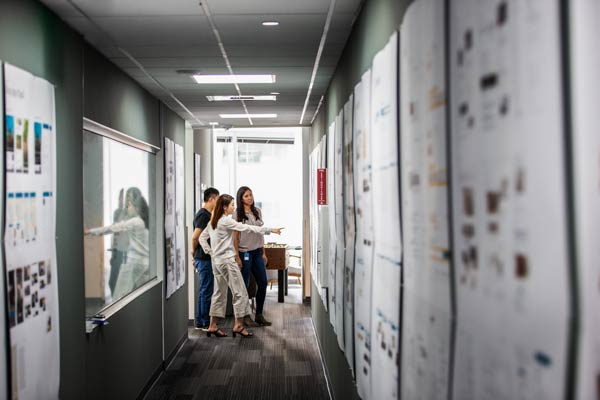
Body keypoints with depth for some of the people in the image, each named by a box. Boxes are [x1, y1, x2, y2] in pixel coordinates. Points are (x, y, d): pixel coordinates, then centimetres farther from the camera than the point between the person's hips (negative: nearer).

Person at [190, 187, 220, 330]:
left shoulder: (207, 214, 14)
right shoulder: (204, 215, -17)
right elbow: (195, 237, -23)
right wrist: (194, 251, -6)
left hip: (205, 258, 10)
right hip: (204, 258, -10)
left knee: (204, 290, 14)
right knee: (207, 290, -2)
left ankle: (200, 322, 22)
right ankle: (206, 323, 7)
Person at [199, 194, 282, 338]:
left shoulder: (213, 222, 11)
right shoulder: (226, 221, -15)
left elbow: (202, 237, 16)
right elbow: (247, 228, -18)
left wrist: (210, 252, 13)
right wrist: (270, 230, -17)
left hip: (216, 260, 9)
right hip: (227, 260, -9)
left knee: (219, 292, 14)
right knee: (240, 292, -1)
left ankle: (213, 326, 16)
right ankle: (238, 325, 2)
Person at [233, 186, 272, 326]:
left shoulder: (257, 211, 9)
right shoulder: (237, 214, -8)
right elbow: (235, 236, -9)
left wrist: (263, 252, 12)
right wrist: (237, 256, -14)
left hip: (257, 252, 6)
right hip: (244, 252, -6)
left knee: (263, 282, 5)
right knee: (244, 285, 2)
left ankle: (259, 315, 17)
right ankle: (245, 316, 14)